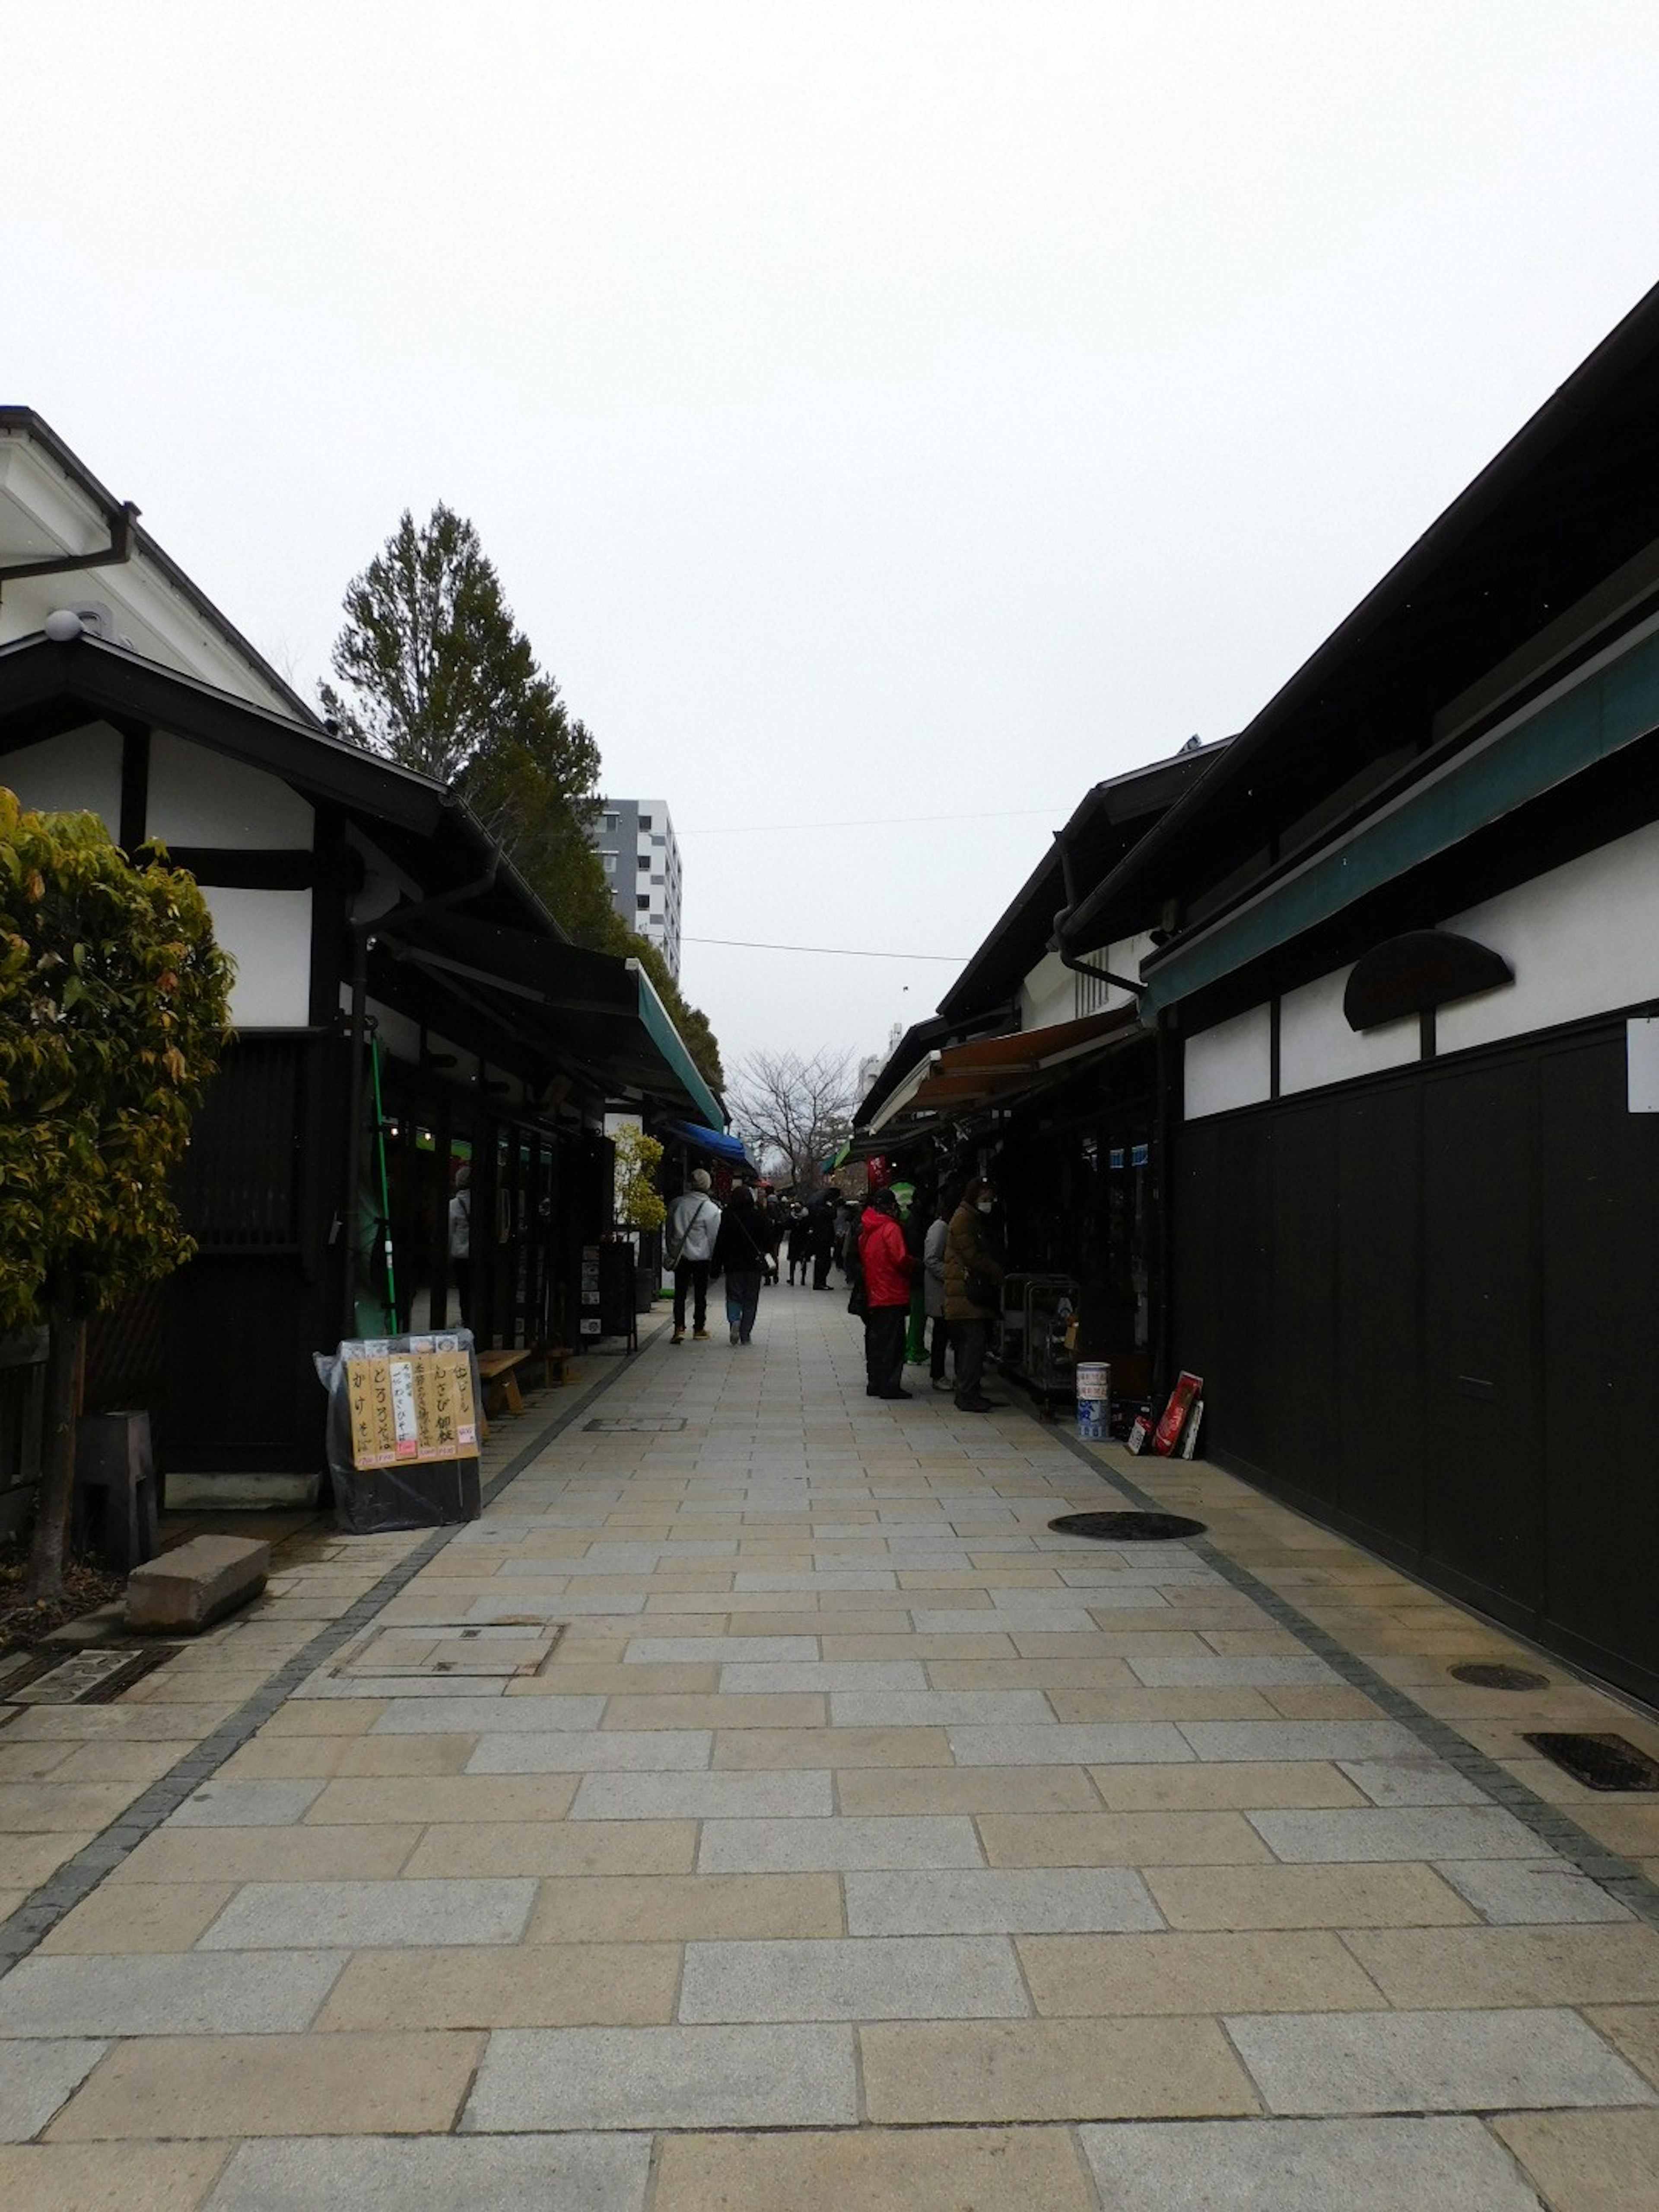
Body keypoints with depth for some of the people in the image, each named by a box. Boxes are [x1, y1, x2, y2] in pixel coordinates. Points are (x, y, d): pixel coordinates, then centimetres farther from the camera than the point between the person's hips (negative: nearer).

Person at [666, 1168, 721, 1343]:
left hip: (680, 1256, 2)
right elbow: (714, 1237, -7)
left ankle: (679, 1328, -4)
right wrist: (714, 1257, 6)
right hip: (702, 1257, -2)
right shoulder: (712, 1209, -13)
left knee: (680, 1294, 6)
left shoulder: (676, 1204, -3)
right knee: (700, 1294, 10)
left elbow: (670, 1232, 6)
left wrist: (671, 1254, 16)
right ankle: (699, 1328, 18)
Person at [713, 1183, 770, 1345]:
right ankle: (746, 1335, 7)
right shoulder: (759, 1216, -2)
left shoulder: (728, 1216, -5)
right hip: (754, 1265, 1)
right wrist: (762, 1255, 18)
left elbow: (721, 1242, -4)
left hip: (733, 1265, -1)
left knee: (733, 1297, 9)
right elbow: (767, 1240, 2)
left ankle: (734, 1320, -18)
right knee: (750, 1301, 8)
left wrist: (717, 1265, 0)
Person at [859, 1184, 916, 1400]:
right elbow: (901, 1259, -19)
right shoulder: (891, 1228, -14)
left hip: (873, 1296, 7)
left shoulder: (865, 1230, 9)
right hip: (893, 1295, -7)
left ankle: (875, 1384, 18)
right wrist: (914, 1266, 0)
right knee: (892, 1341, -3)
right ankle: (890, 1386, -2)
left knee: (875, 1340, 13)